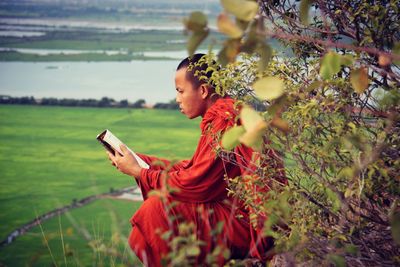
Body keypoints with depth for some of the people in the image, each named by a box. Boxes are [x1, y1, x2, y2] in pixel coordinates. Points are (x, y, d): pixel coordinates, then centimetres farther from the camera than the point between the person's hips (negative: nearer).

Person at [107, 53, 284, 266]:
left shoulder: (225, 122, -20)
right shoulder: (221, 117, 11)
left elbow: (194, 184, -20)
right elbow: (192, 169, 12)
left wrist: (138, 171, -8)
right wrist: (140, 160, 9)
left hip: (246, 223, -10)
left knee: (159, 206, -19)